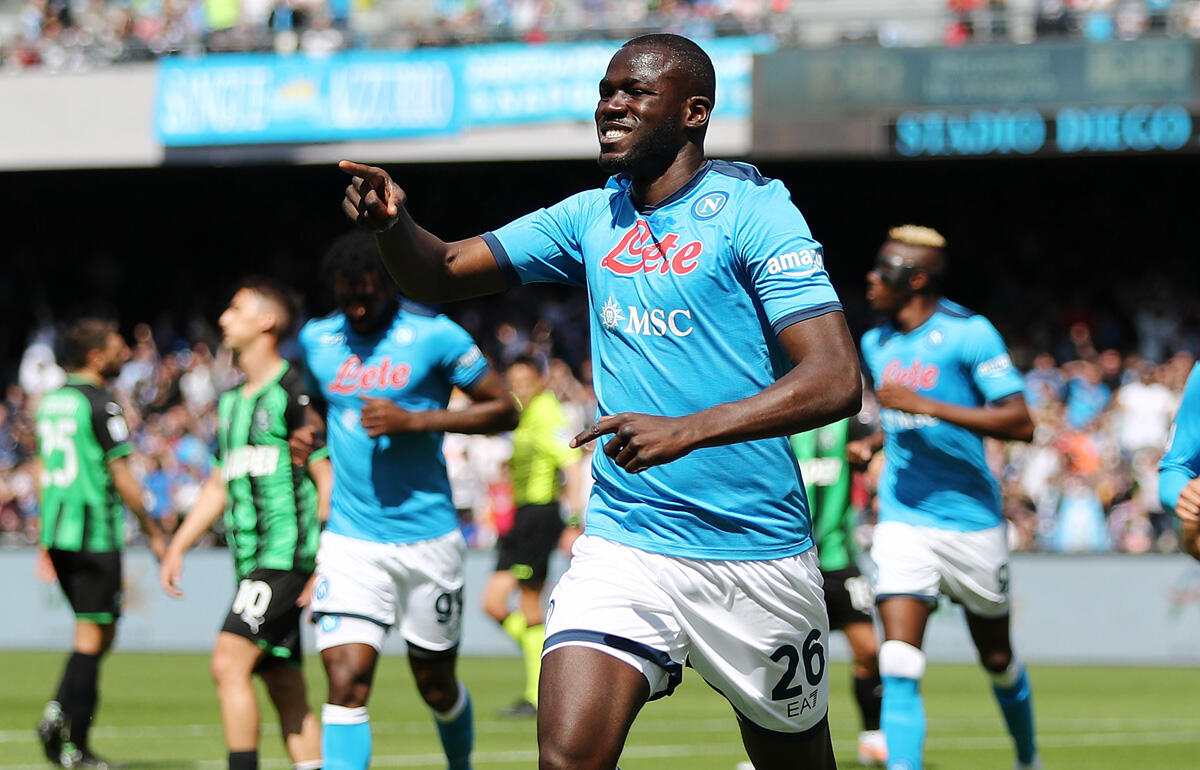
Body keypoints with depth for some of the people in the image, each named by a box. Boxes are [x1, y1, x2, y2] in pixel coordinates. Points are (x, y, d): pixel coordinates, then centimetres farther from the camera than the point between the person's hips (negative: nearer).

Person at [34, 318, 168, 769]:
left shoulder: (51, 402, 13)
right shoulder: (100, 405, -12)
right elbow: (122, 477, -13)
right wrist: (153, 532, -4)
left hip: (58, 533, 8)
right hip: (95, 536, -8)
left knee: (99, 631, 16)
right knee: (93, 634, -3)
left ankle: (59, 712, 3)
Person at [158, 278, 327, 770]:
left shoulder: (294, 392, -7)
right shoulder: (231, 401, 19)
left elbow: (328, 479, -10)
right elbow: (219, 486, 26)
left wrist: (324, 566, -16)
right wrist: (178, 548, 19)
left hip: (285, 554, -8)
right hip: (251, 560, 8)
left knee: (229, 663, -17)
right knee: (286, 690, 5)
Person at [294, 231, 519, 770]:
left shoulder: (435, 336, -6)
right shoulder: (316, 340, 7)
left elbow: (504, 410, -4)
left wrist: (414, 421, -15)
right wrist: (308, 429, 2)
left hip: (427, 540, -2)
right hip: (349, 540, 2)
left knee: (437, 685, 12)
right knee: (346, 683, -15)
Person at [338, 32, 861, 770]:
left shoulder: (750, 211, -9)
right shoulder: (592, 218, 9)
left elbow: (837, 381, -19)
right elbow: (441, 274, 11)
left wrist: (688, 430, -29)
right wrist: (393, 222, -12)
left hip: (756, 553, -4)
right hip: (624, 544, 4)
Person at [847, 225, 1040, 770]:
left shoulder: (969, 335, -12)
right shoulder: (876, 344, 9)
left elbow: (1020, 423, -19)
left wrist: (925, 406, -24)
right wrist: (873, 443, 7)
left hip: (971, 520, -4)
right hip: (903, 521, 4)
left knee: (997, 659, 13)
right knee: (899, 664, -15)